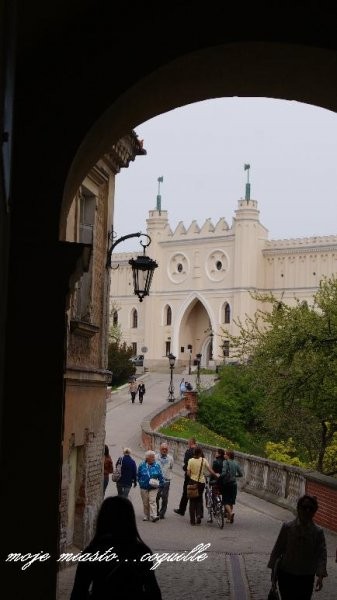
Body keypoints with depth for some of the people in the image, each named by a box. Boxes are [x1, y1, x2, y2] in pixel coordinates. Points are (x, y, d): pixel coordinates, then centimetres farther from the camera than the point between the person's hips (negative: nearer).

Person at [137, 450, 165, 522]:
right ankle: (146, 516, 21)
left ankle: (153, 516, -17)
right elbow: (138, 475, 8)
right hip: (144, 487, 1)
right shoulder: (142, 466, -1)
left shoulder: (157, 466, 0)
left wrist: (160, 483, -2)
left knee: (152, 501, -13)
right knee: (145, 502, 9)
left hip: (153, 487, -1)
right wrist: (141, 483, 2)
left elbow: (160, 476, 6)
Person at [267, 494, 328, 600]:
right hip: (286, 575, -1)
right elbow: (277, 549, 0)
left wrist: (320, 575, -22)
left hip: (306, 578, 1)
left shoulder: (318, 532, -6)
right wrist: (273, 569, 4)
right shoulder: (287, 527, -8)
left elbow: (321, 554, -10)